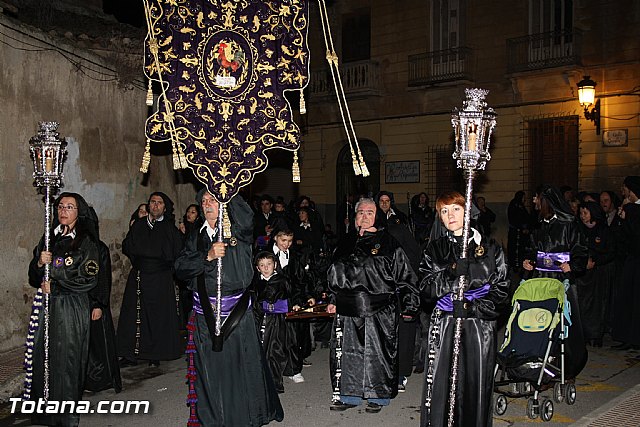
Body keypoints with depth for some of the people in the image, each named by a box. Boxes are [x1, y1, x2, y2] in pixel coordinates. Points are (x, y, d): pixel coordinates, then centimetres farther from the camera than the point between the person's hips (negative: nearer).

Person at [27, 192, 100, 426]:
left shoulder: (86, 242, -2)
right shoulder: (49, 238, 13)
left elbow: (89, 278, -8)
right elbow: (34, 276, 14)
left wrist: (54, 286, -9)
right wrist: (40, 262, -8)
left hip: (72, 308, -4)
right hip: (48, 305, 5)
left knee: (67, 357, -3)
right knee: (44, 357, 2)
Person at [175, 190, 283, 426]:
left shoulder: (238, 232, 2)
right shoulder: (197, 238, 12)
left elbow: (246, 217, -22)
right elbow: (180, 268, 0)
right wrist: (207, 256, -15)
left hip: (237, 312, -3)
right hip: (205, 314, 3)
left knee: (241, 366, 2)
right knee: (210, 369, 8)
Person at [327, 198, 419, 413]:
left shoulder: (388, 243, -1)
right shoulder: (346, 244, 14)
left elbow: (404, 276, -2)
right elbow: (334, 275, 23)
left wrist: (408, 305, -6)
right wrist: (333, 300, 19)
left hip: (379, 311, -4)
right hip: (348, 310, 5)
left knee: (376, 353, 3)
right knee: (347, 352, 8)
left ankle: (377, 396, 20)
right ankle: (348, 396, 22)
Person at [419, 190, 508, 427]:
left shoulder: (489, 247, 7)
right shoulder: (434, 249, 10)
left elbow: (501, 289, 2)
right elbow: (426, 288, -1)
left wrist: (473, 307, -11)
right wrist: (451, 275, -16)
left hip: (479, 325, -1)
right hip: (444, 325, 1)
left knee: (476, 385, 1)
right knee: (440, 384, -2)